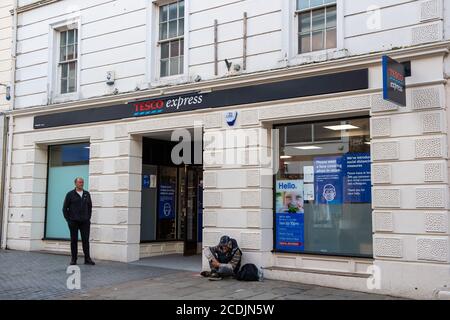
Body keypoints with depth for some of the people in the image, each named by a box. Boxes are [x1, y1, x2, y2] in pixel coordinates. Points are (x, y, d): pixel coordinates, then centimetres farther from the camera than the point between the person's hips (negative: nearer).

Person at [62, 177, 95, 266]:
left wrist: (88, 218, 8)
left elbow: (90, 206, 17)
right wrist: (68, 220, -3)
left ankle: (87, 259, 2)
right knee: (74, 240, 4)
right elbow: (65, 208, 3)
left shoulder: (87, 194, 10)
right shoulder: (70, 194, 1)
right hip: (73, 222, -2)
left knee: (86, 240, -1)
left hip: (85, 222, 2)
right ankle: (73, 259, 11)